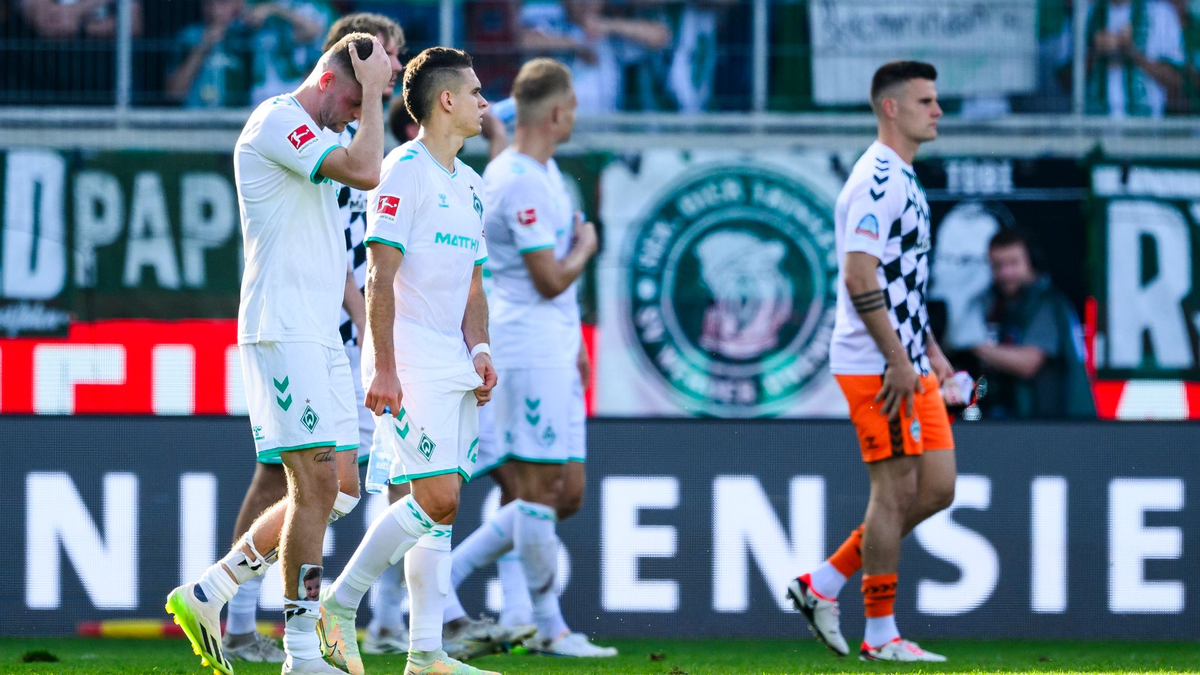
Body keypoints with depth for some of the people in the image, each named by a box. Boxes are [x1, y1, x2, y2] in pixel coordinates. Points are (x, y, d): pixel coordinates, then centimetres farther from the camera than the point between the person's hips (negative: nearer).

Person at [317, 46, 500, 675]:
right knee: (436, 501, -16)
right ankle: (340, 603, -3)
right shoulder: (404, 171, -9)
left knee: (440, 506, 5)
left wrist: (480, 351, 7)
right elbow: (380, 279, -14)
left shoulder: (469, 184, 18)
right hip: (409, 358, -9)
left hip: (453, 361, 9)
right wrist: (383, 369, -20)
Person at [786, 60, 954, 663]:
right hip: (875, 365, -10)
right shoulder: (876, 180, -14)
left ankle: (822, 584, 15)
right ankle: (880, 636, 1)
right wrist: (897, 359, -21)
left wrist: (930, 352, 22)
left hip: (907, 363, 10)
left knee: (936, 488, 8)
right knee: (896, 489, -6)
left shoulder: (902, 178, 18)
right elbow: (858, 277, -21)